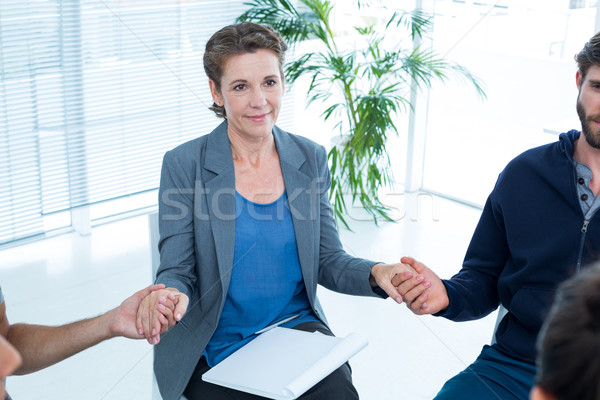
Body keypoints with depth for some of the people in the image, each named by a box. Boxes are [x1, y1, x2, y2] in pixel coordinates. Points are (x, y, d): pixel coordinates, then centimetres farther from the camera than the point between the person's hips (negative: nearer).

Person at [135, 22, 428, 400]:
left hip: (298, 327, 2)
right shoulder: (184, 165, -7)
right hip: (218, 347, -2)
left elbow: (328, 261, 5)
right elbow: (177, 270, -5)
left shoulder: (310, 159, 3)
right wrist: (168, 294, -29)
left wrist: (374, 273, -16)